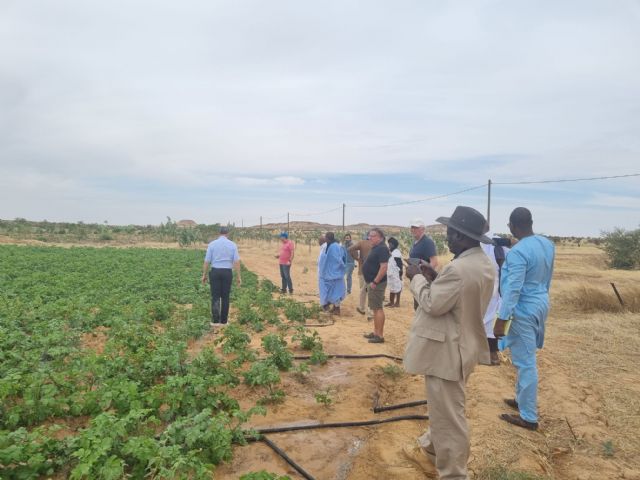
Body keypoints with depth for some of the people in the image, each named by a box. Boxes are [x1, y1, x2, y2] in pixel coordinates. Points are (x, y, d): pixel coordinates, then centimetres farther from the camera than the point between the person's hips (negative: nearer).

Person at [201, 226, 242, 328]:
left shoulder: (212, 244, -2)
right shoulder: (232, 245, -1)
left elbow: (206, 261, -3)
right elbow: (237, 261, -6)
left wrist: (204, 275, 6)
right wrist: (238, 276, -2)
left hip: (215, 272, -1)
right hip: (227, 273, 1)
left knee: (215, 297, 5)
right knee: (225, 297, 11)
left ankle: (215, 320, -3)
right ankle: (223, 320, 15)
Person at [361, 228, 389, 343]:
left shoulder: (382, 249, -17)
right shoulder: (375, 248, 15)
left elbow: (384, 267, -25)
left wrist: (375, 282, -25)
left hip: (376, 283, -10)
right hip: (372, 282, 10)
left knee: (378, 308, -7)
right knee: (375, 308, 15)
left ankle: (380, 335, -2)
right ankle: (376, 332, 24)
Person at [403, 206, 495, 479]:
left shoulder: (459, 268, -28)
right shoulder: (483, 263, 6)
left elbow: (432, 304, -22)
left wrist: (417, 278, -8)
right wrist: (435, 278, 5)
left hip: (447, 351, -11)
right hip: (461, 345, 11)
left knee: (449, 415, 3)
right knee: (441, 408, 26)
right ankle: (430, 450, 44)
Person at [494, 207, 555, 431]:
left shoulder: (518, 252, -23)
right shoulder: (547, 244, 4)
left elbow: (513, 289, -25)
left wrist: (501, 319, -21)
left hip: (525, 310, -9)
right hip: (541, 304, 9)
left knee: (525, 362, 0)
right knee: (524, 358, 22)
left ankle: (529, 417, 11)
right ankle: (522, 399, 37)